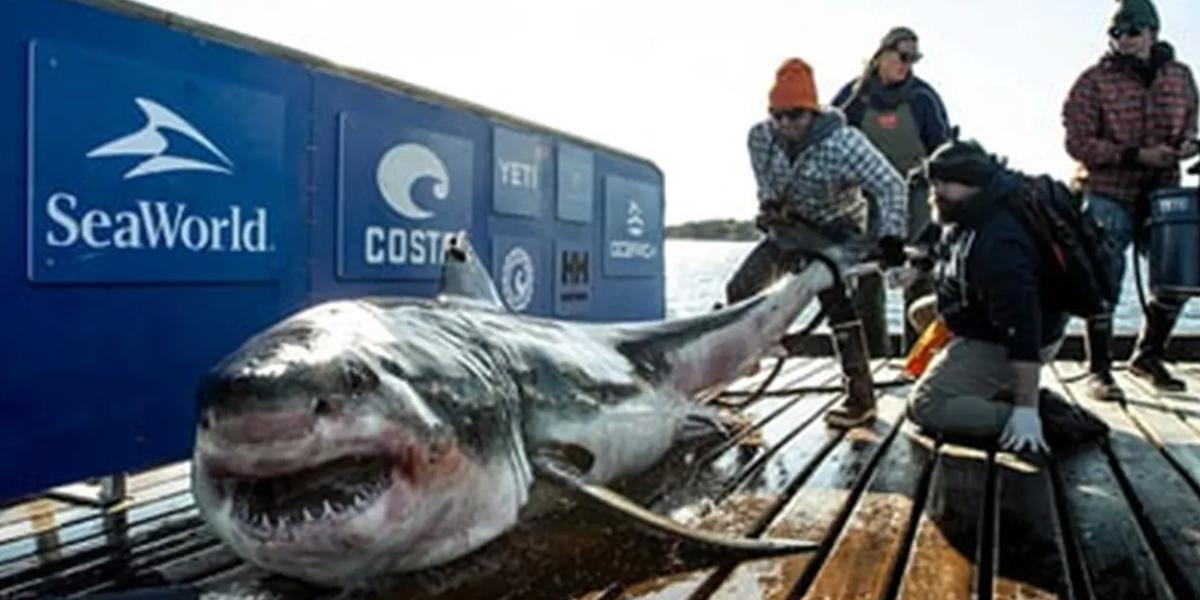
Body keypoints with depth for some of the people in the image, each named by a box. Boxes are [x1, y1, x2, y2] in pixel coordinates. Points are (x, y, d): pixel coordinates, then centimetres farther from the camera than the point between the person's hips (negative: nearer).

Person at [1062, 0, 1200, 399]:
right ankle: (1098, 371, 6)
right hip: (1108, 194, -5)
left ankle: (1148, 356, 28)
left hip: (1162, 193, 5)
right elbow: (1078, 143, -12)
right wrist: (1136, 156, -20)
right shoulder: (1094, 81, -7)